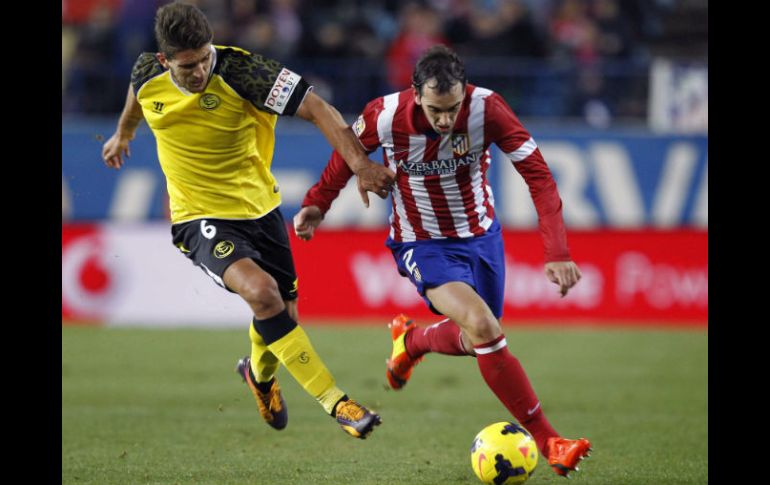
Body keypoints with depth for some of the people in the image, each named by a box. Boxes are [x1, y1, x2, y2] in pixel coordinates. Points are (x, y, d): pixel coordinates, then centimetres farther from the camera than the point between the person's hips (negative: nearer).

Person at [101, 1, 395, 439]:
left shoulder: (237, 70, -22)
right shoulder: (148, 76, -12)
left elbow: (315, 107, -25)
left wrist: (361, 164, -35)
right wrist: (123, 135, 35)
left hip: (259, 207, 1)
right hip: (201, 219, -1)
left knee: (282, 316, 12)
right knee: (261, 291, -28)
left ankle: (260, 374, 50)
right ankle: (336, 402, -23)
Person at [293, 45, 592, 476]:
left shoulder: (486, 108, -25)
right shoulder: (385, 116, -25)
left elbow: (538, 174, -23)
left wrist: (558, 253, -30)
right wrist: (318, 203, 2)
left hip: (481, 235, 3)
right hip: (424, 245, -3)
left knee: (476, 341, 15)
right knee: (483, 326, -25)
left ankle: (412, 340, 49)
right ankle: (547, 441, -16)